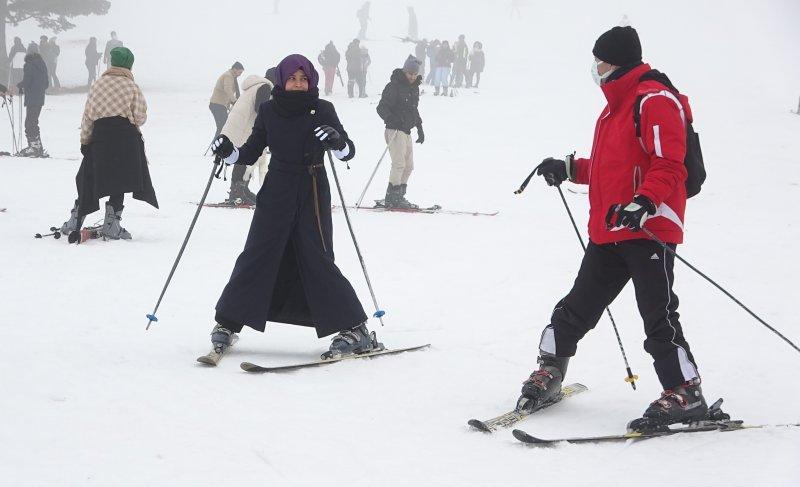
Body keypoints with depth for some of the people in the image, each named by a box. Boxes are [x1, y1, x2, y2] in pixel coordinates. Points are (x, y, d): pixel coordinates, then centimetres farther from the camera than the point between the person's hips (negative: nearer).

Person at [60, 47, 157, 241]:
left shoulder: (98, 84, 8)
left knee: (89, 179, 12)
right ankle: (111, 225, 2)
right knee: (120, 181, 3)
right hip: (126, 137, -3)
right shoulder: (132, 86, -2)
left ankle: (75, 221, 13)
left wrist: (84, 140, 15)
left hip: (100, 135, 3)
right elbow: (140, 117, -5)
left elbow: (87, 116, 8)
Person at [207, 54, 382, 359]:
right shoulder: (269, 111, 5)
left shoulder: (322, 110, -2)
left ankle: (356, 331, -1)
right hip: (276, 193, 2)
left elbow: (348, 151, -6)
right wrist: (228, 153, -7)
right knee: (256, 256, -2)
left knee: (317, 261, -7)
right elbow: (251, 153, 12)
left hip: (312, 196, -2)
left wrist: (337, 142, -28)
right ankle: (227, 323, 10)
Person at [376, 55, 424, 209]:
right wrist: (392, 119, -31)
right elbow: (382, 108, -16)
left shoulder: (414, 88, 14)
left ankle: (399, 197, 16)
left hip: (406, 131, 9)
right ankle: (392, 198, -11)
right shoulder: (394, 86, -12)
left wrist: (420, 128, 26)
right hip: (395, 129, -9)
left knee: (408, 166, 10)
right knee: (399, 163, -14)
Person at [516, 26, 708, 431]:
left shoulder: (655, 100, -10)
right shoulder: (614, 106, 21)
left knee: (658, 315, -9)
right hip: (608, 232, 9)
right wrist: (570, 169, 21)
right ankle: (548, 373, 24)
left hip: (648, 230, -9)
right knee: (577, 308, 13)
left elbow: (668, 165, -20)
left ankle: (685, 394, -2)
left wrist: (644, 204, -32)